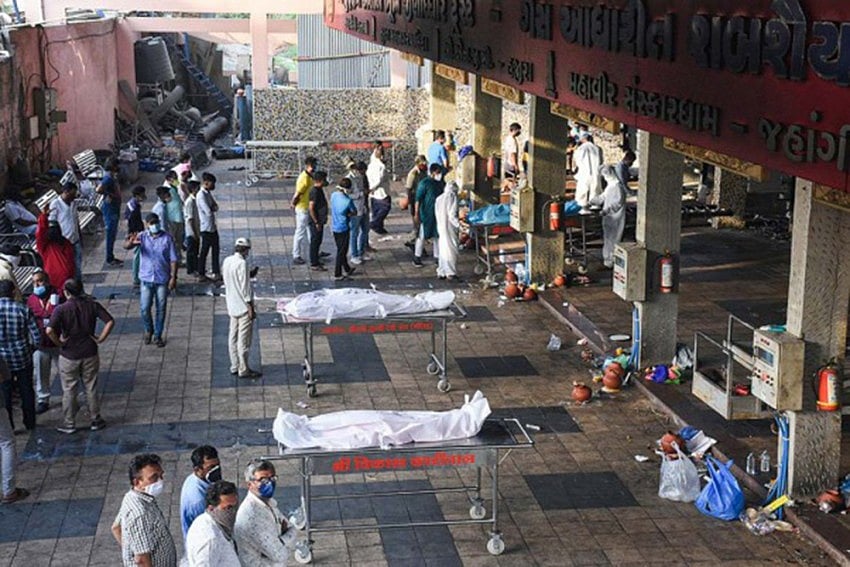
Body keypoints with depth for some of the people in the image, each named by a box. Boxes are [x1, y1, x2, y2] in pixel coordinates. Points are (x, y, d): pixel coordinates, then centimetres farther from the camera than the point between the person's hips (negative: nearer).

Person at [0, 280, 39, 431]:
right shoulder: (23, 309, -14)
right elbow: (37, 337, -13)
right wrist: (32, 347, 8)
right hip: (23, 358, 0)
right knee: (26, 391, 18)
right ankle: (30, 423, 31)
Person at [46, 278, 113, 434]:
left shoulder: (61, 309, -14)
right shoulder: (92, 305, -5)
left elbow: (49, 330, -26)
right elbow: (110, 321, -11)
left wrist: (59, 343, -11)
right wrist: (100, 339, -4)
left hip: (69, 356, -2)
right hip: (90, 354, 3)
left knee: (69, 390, 11)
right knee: (91, 388, 15)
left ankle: (69, 424, 20)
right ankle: (96, 420, 24)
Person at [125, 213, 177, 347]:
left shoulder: (167, 238, -6)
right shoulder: (142, 237, -4)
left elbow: (173, 259, -4)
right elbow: (126, 246, -20)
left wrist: (173, 277, -9)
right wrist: (130, 243, -45)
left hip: (163, 280, -1)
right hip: (146, 279, 1)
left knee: (161, 309, 6)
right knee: (144, 308, 1)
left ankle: (158, 335, 22)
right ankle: (148, 330, 29)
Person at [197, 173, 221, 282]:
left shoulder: (208, 193, 10)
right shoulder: (201, 195, -20)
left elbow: (216, 207, 9)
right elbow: (208, 212, -25)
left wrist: (212, 208, -12)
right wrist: (213, 208, -5)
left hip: (213, 227, 9)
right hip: (206, 228, -9)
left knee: (215, 250, 13)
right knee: (204, 252, 0)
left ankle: (216, 273, 21)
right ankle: (201, 275, 9)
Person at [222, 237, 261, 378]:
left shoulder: (227, 261, 5)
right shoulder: (242, 263, -19)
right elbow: (244, 287, -20)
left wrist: (249, 275, 13)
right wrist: (251, 307, -16)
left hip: (232, 306, 8)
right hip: (243, 307, -8)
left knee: (233, 337, 13)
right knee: (244, 338, -2)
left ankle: (235, 367, 20)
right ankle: (243, 370, 2)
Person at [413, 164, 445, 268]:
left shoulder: (442, 183, 9)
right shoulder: (424, 183, -11)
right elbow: (418, 199, -11)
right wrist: (417, 213, -14)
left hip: (439, 214, 6)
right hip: (427, 214, -6)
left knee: (438, 236, 10)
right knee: (423, 236, 0)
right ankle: (417, 257, 9)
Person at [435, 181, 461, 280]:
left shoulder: (439, 199, 11)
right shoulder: (452, 197, -10)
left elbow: (437, 214, 9)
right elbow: (452, 215, -17)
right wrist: (459, 225, -14)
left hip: (440, 227, 7)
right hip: (450, 227, -7)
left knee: (443, 249, 13)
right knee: (452, 249, -1)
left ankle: (441, 272, 14)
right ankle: (451, 273, -1)